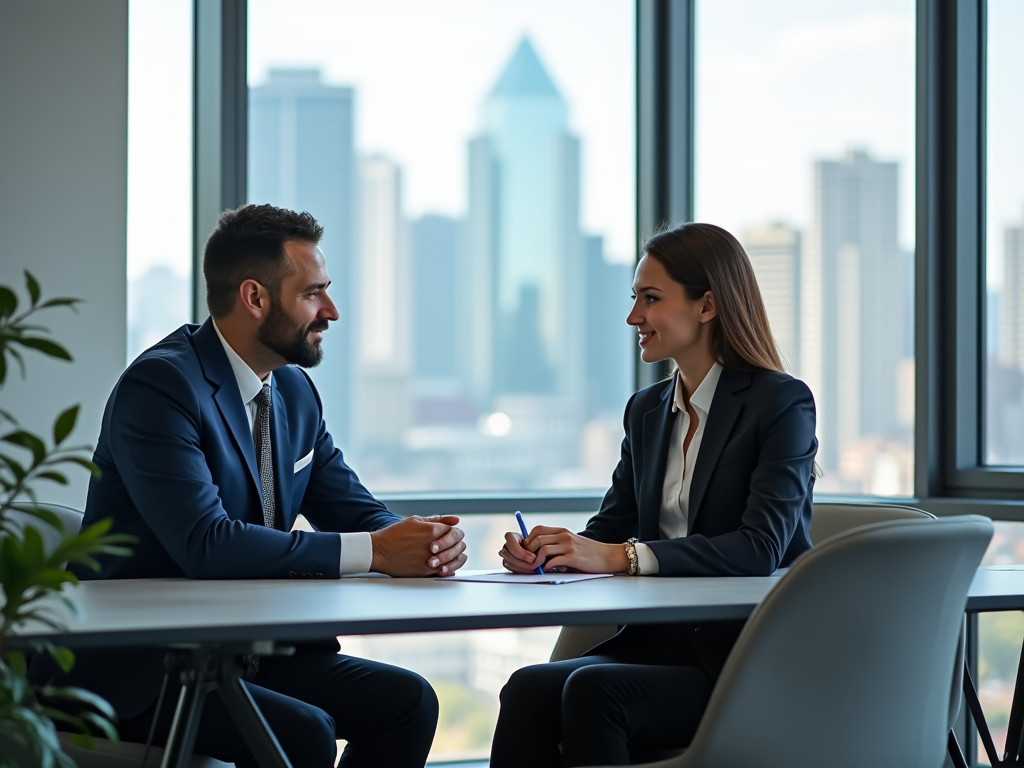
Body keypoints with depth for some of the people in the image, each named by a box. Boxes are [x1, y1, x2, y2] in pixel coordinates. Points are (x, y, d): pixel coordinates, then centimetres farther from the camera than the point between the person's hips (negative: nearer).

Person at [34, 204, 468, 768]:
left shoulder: (294, 392, 11)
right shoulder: (161, 385, -17)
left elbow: (351, 508, 14)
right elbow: (206, 545, -28)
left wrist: (426, 542, -11)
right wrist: (373, 551, -26)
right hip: (139, 667, -9)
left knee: (407, 699, -8)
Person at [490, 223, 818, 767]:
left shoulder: (783, 404, -5)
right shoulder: (647, 411, 17)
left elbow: (760, 549, -18)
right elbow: (611, 528, 14)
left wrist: (624, 556, -26)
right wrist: (550, 552, -10)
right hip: (661, 642, 6)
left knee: (593, 689, -31)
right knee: (529, 688, -23)